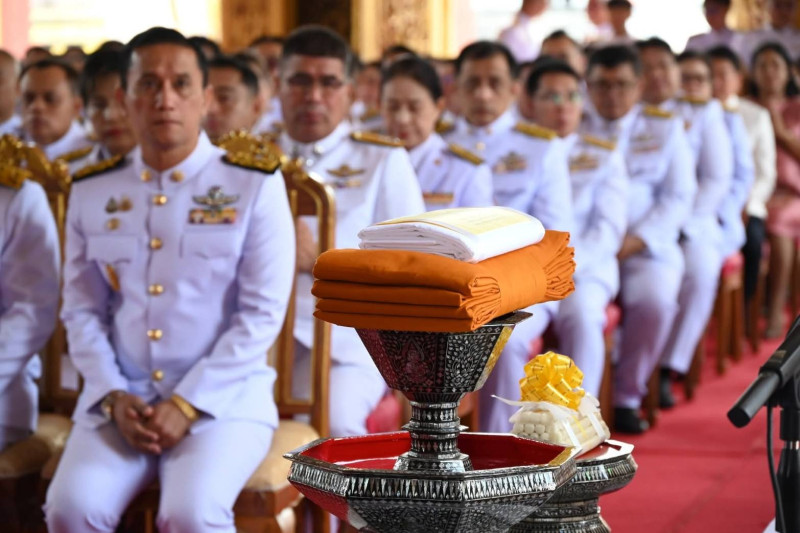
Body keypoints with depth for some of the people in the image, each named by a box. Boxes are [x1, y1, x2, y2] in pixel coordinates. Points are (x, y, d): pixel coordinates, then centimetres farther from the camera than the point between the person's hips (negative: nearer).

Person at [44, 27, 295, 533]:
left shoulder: (255, 184, -2)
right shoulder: (91, 191, 9)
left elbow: (262, 314, -5)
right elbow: (82, 310, 10)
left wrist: (188, 404, -13)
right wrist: (113, 397, -7)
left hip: (225, 398, -3)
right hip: (120, 399, 3)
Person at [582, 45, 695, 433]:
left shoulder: (665, 128, 14)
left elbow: (677, 200, 5)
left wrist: (631, 243, -10)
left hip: (644, 248, 0)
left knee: (654, 300, -32)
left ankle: (627, 398, -12)